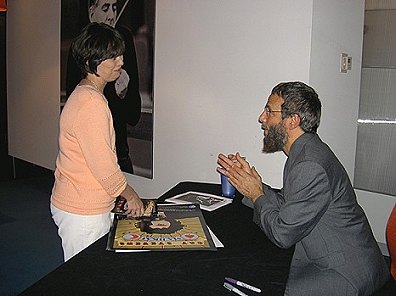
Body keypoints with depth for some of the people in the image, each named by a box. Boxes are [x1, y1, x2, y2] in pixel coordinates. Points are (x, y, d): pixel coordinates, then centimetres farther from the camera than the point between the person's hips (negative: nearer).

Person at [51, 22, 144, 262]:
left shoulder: (84, 96, 10)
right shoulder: (91, 104, -23)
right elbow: (104, 165, -22)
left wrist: (118, 193, 15)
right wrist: (131, 195, -7)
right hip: (82, 213, -10)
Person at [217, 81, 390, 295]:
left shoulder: (311, 167, -28)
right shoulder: (304, 152, 5)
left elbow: (283, 234, -22)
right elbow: (285, 203, 10)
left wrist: (256, 194, -9)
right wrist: (254, 182, 1)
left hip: (345, 275, -9)